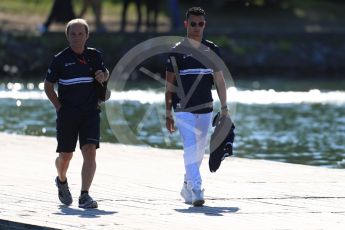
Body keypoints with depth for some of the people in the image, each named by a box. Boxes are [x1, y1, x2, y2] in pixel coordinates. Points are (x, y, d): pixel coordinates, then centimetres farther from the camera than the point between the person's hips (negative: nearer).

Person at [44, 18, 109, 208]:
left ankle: (84, 196, -18)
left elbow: (105, 73, 21)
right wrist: (59, 107, -2)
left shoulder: (94, 56, 4)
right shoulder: (60, 59, -3)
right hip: (67, 114, -1)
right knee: (65, 155, 8)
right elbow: (48, 86, 5)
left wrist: (103, 76, -4)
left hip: (90, 113, 1)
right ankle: (61, 181, 42)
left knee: (90, 152, -16)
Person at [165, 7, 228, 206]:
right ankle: (196, 190, -24)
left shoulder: (212, 50, 9)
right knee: (190, 147, -16)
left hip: (205, 109, 4)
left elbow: (220, 81, 10)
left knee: (200, 150, 9)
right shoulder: (177, 51, -1)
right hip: (183, 109, -4)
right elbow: (170, 84, 1)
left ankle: (187, 187, 26)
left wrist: (224, 108, 1)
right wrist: (168, 113, -2)